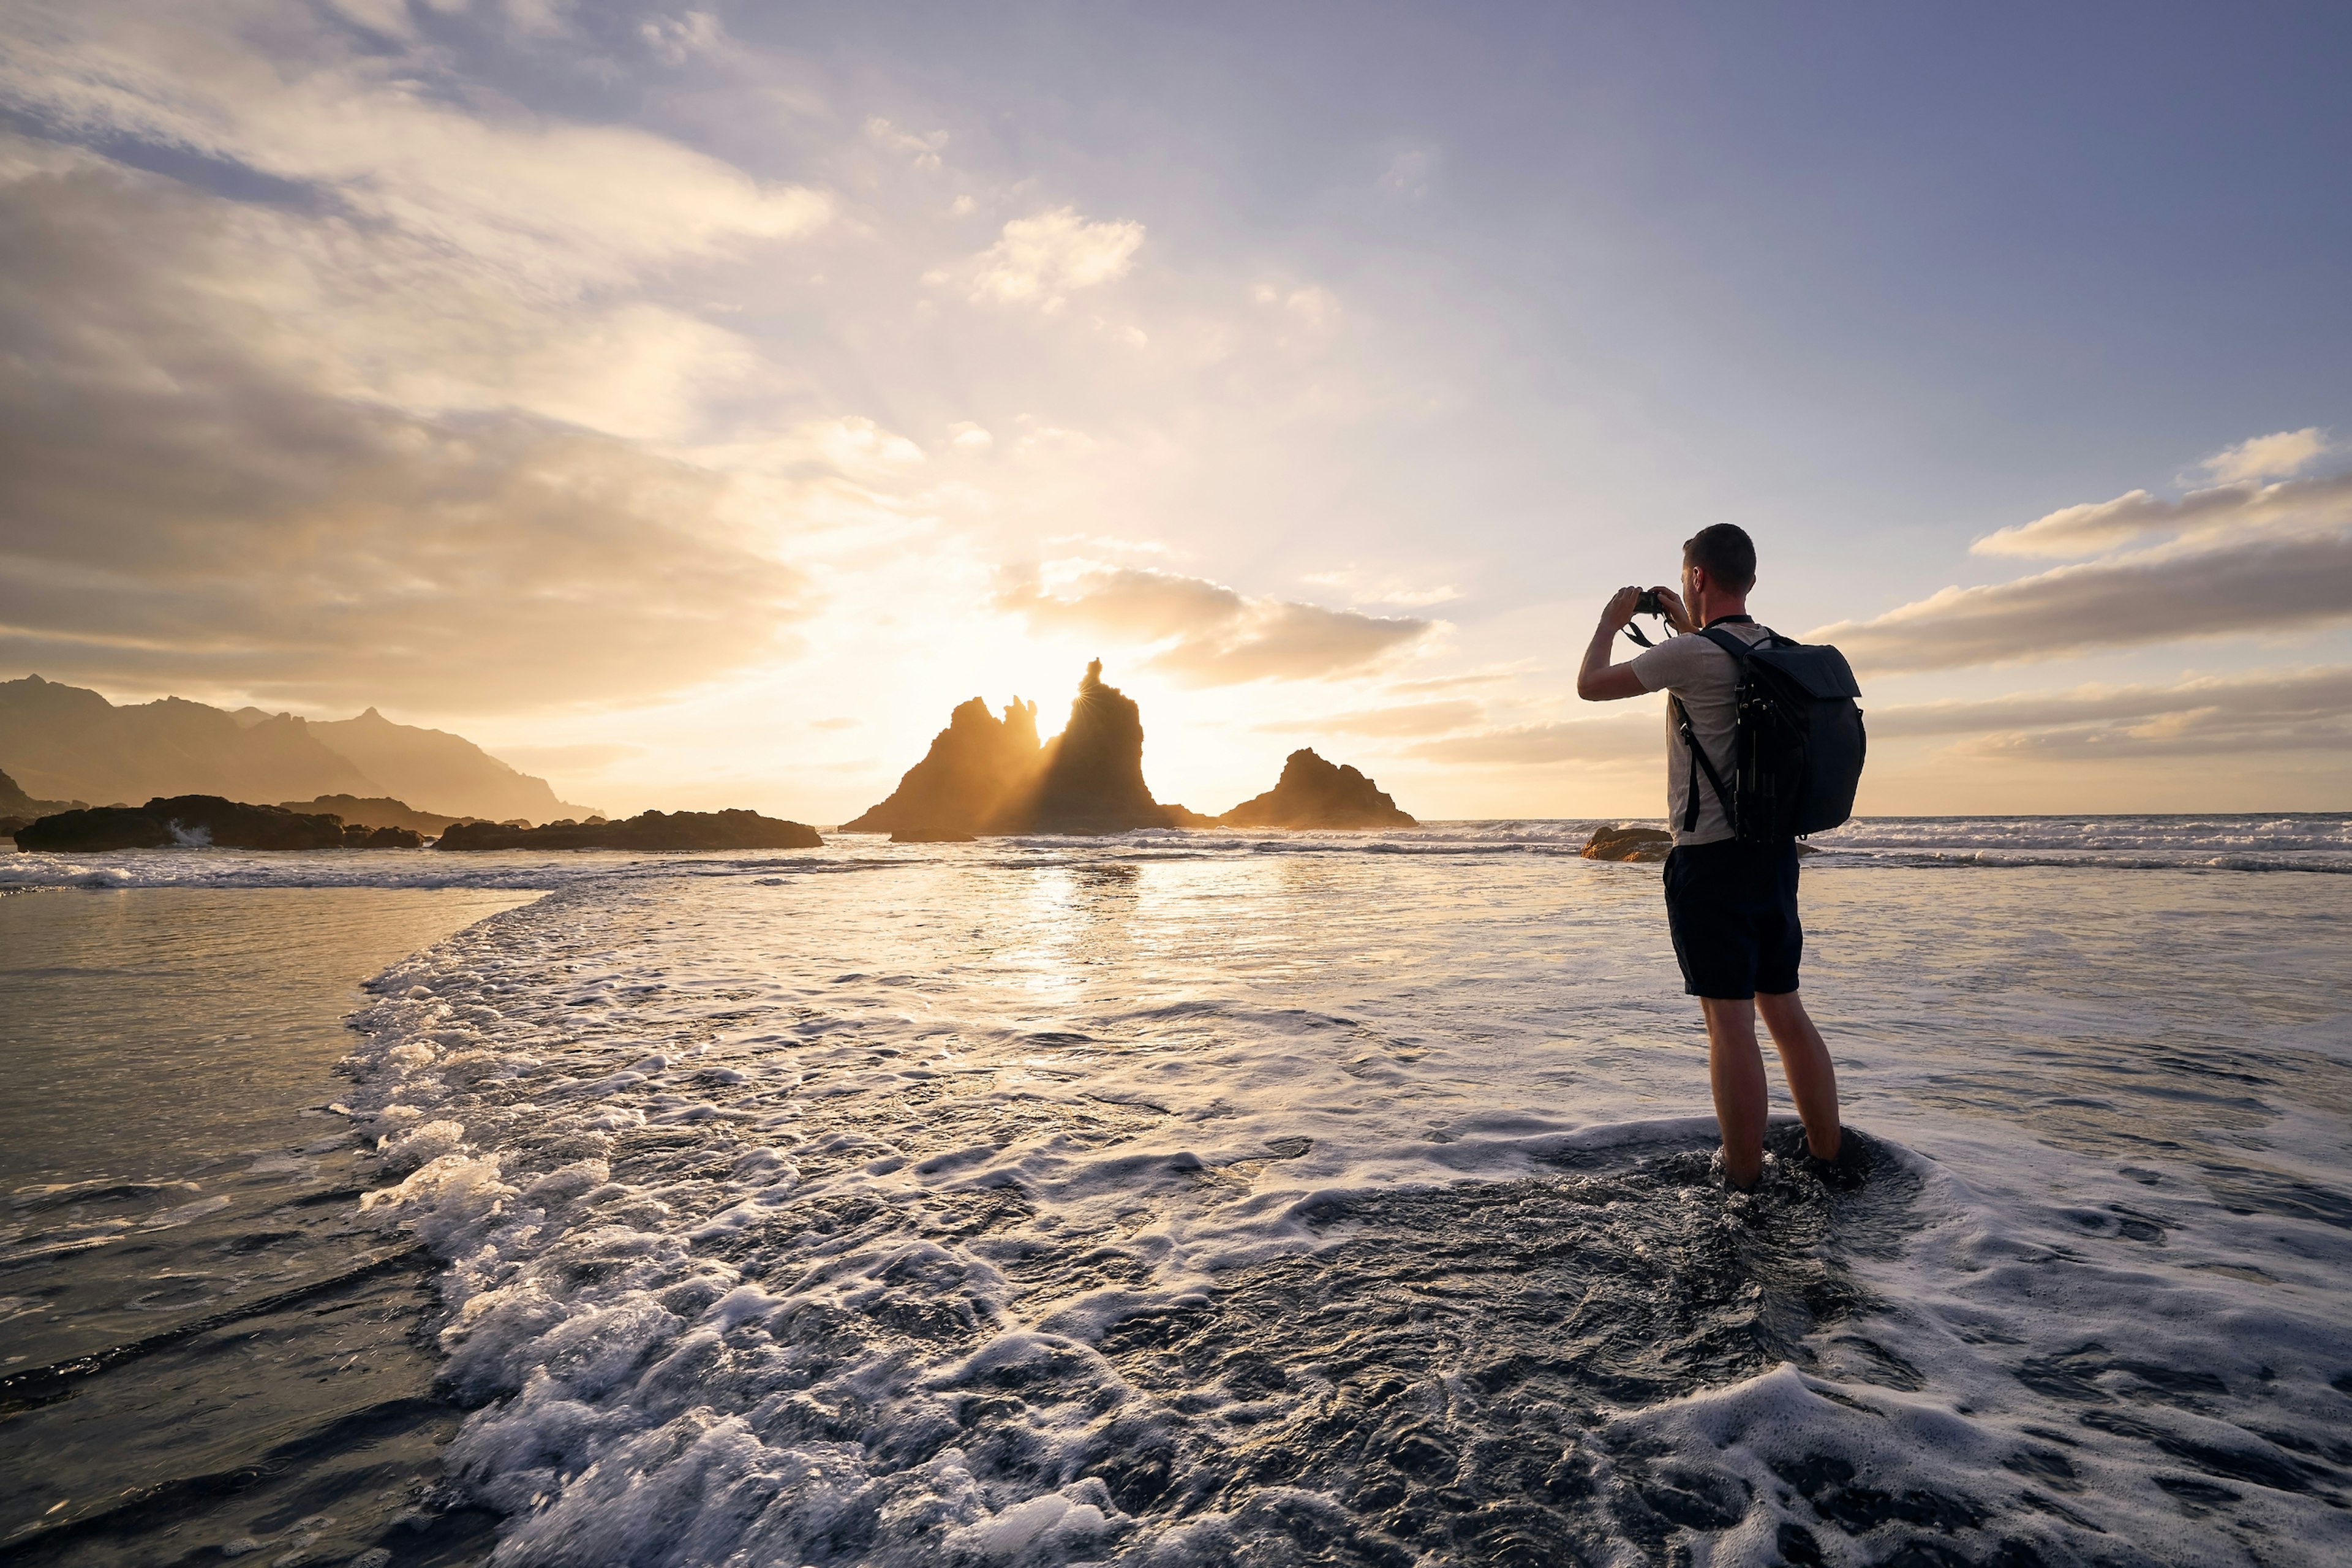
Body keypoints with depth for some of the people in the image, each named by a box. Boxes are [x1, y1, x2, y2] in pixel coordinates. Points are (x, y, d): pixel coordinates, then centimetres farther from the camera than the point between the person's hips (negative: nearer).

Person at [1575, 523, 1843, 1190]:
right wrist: (1688, 627, 33)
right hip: (1775, 851, 8)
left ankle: (1743, 1182, 6)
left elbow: (1590, 685, -5)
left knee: (1730, 1022, -3)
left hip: (1710, 859, -8)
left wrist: (1612, 620, 12)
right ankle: (1829, 1157, 26)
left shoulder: (1692, 654, -15)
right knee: (1785, 1009, 17)